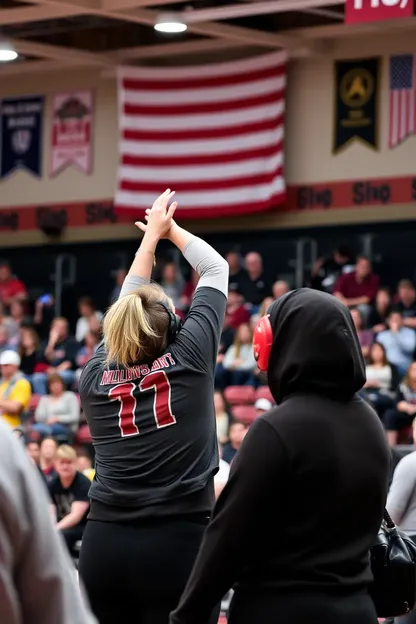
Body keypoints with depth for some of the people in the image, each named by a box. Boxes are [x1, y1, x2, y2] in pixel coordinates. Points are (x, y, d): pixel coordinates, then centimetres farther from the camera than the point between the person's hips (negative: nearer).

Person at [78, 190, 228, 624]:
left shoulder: (94, 375, 7)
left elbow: (126, 312, 27)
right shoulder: (188, 357, 0)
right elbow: (216, 270, 14)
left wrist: (151, 235, 36)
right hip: (179, 543, -3)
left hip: (104, 544, 4)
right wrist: (170, 229, 29)